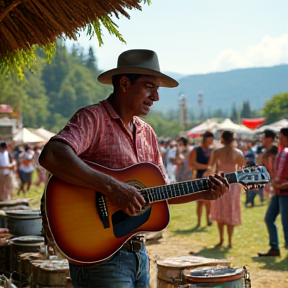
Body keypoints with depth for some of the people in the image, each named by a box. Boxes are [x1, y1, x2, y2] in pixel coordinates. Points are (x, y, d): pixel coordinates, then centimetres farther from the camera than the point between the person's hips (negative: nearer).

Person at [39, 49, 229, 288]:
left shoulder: (146, 132, 14)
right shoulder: (94, 118, -11)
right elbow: (51, 156, -30)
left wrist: (202, 193, 5)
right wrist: (112, 187, -30)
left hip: (138, 253, 8)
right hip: (99, 257, -8)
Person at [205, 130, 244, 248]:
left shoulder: (216, 152, -7)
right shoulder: (239, 153, -4)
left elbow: (210, 168, -6)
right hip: (233, 184, 1)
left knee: (220, 212, 13)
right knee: (231, 212, 7)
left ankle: (221, 239, 13)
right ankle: (229, 241, 6)